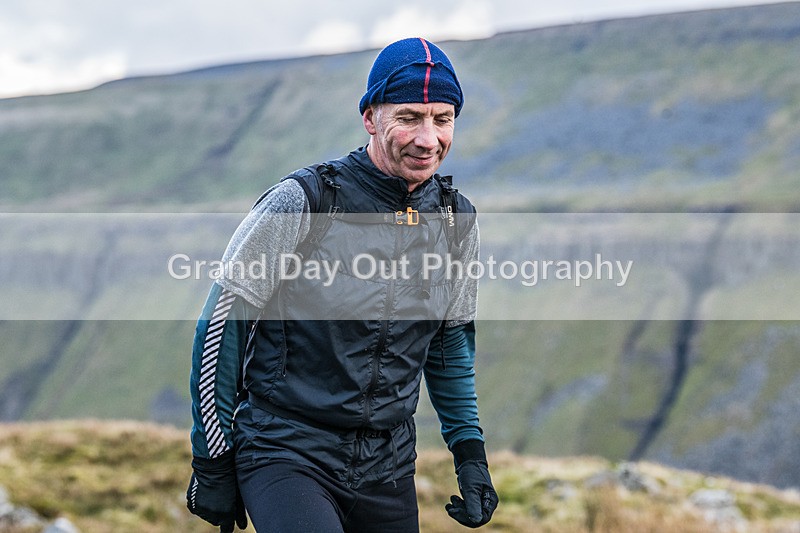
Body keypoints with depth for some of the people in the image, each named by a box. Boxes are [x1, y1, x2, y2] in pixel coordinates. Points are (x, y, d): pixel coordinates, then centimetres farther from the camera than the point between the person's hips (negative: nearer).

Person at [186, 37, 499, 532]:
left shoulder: (457, 222, 2)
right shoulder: (302, 201, -13)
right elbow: (222, 324, -7)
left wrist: (471, 453, 10)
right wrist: (212, 464, -6)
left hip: (388, 468, 5)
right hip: (286, 450, -5)